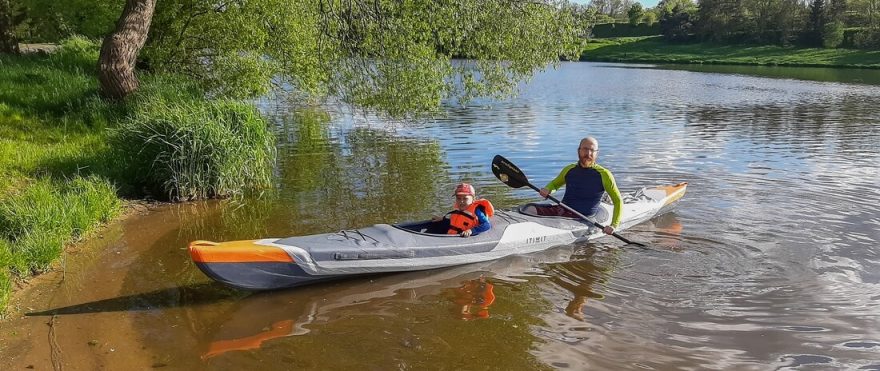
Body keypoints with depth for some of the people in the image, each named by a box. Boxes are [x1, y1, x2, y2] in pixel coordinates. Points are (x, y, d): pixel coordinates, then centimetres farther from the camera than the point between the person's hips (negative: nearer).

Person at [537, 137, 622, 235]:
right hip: (562, 210, 3)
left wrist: (614, 226, -13)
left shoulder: (603, 174, -4)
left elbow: (618, 202, -1)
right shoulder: (569, 170, 8)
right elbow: (554, 184, 27)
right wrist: (547, 189, 2)